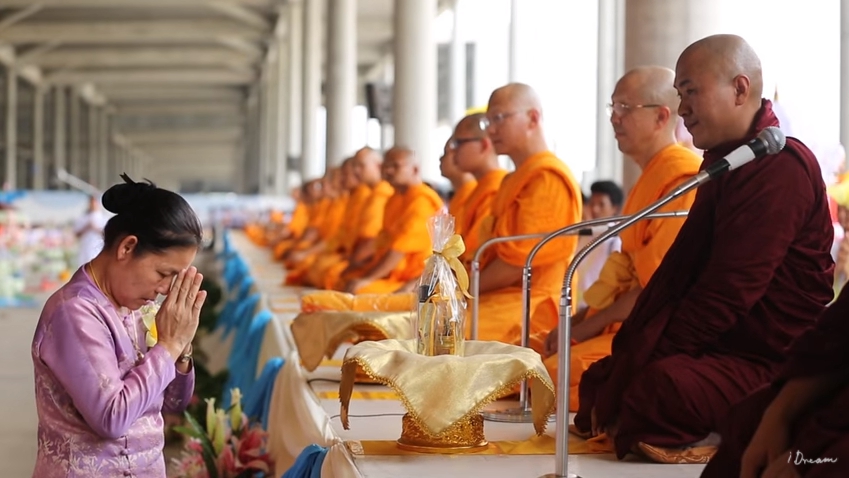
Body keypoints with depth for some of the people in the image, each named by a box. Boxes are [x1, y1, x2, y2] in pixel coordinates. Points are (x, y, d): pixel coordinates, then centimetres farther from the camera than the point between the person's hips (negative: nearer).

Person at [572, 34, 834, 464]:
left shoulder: (782, 167, -18)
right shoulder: (723, 161, 16)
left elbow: (726, 293, -23)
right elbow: (679, 268, 12)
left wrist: (640, 363, -18)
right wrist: (628, 353, 0)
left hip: (773, 364, -10)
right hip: (722, 348, 10)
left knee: (659, 386, -33)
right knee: (600, 378, 1)